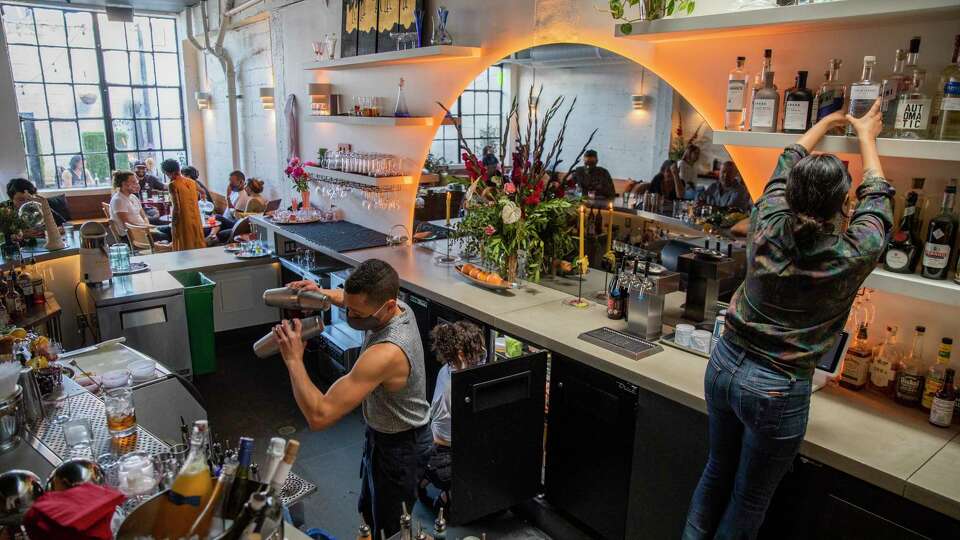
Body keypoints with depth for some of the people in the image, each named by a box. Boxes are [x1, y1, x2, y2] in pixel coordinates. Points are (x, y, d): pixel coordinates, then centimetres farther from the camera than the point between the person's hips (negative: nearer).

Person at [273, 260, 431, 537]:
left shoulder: (386, 353, -41)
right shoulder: (397, 307, -14)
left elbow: (319, 416, -41)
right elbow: (350, 298, 10)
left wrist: (294, 359, -32)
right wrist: (322, 292, -11)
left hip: (399, 447, -9)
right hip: (382, 434, 9)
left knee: (392, 530, 16)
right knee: (369, 512, 29)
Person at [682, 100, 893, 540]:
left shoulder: (768, 226, -8)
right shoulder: (854, 255, -15)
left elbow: (788, 163, 13)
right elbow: (877, 196, 7)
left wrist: (824, 123, 31)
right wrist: (865, 134, 24)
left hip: (724, 366, 5)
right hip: (777, 389, -4)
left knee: (717, 473, 23)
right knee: (749, 503, 14)